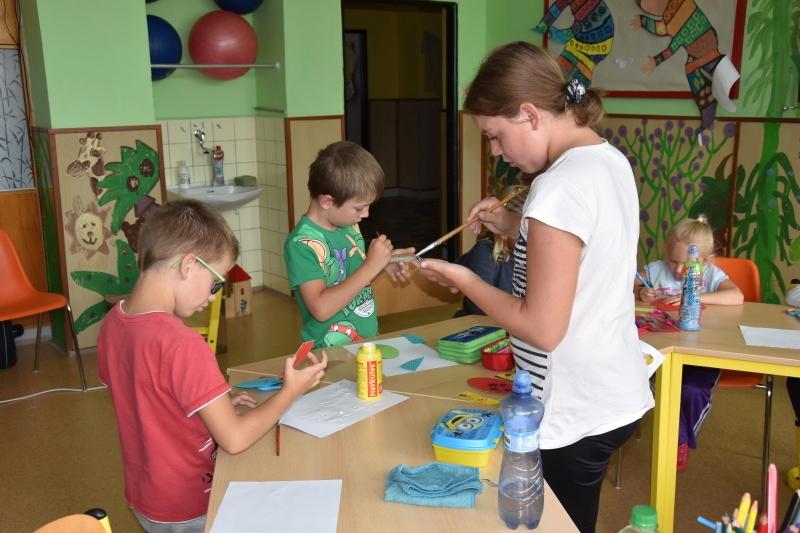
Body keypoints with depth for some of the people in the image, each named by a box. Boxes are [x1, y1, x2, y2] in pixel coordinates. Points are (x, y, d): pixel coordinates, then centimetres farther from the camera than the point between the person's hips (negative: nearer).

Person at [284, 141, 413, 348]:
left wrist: (384, 265, 2)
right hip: (331, 354, -7)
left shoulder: (349, 226, 6)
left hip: (370, 343, 7)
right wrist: (371, 265, -19)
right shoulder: (301, 243, -14)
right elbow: (321, 309, -22)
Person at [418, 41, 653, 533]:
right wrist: (517, 227, 7)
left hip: (575, 414, -9)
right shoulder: (611, 159, 4)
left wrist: (463, 279, -12)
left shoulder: (560, 187, -24)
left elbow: (543, 328, -24)